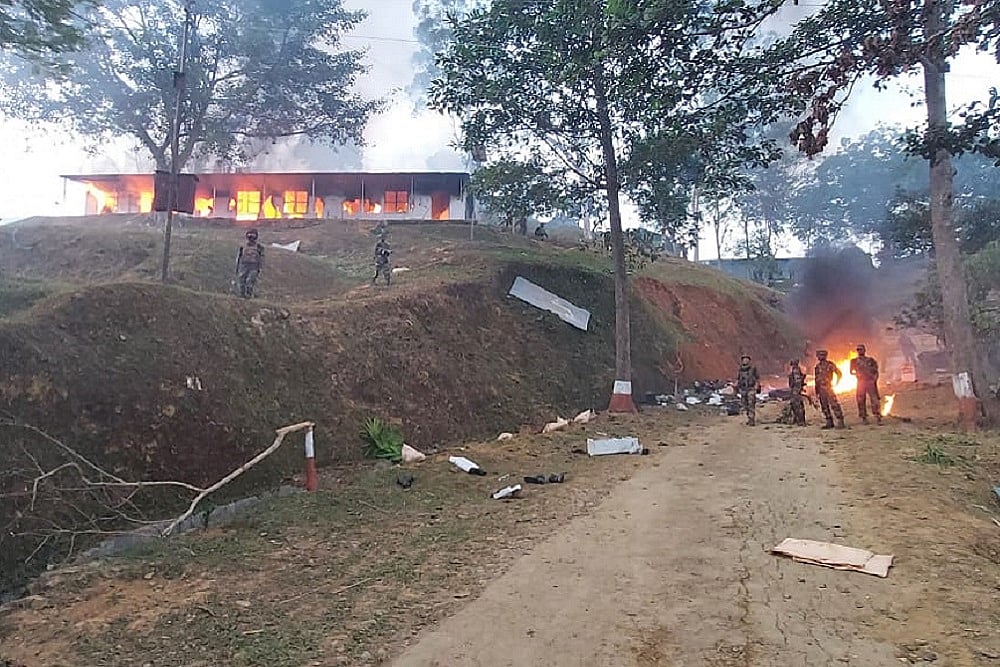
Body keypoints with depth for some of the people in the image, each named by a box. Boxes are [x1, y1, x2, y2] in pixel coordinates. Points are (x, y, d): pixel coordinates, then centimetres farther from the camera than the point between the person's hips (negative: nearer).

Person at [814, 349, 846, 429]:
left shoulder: (830, 364, -3)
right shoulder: (817, 367, 13)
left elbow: (839, 374, 1)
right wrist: (817, 391, 13)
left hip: (828, 388, -6)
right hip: (821, 390, 6)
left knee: (834, 404, -13)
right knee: (824, 406, 7)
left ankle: (840, 422, -13)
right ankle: (829, 422, 14)